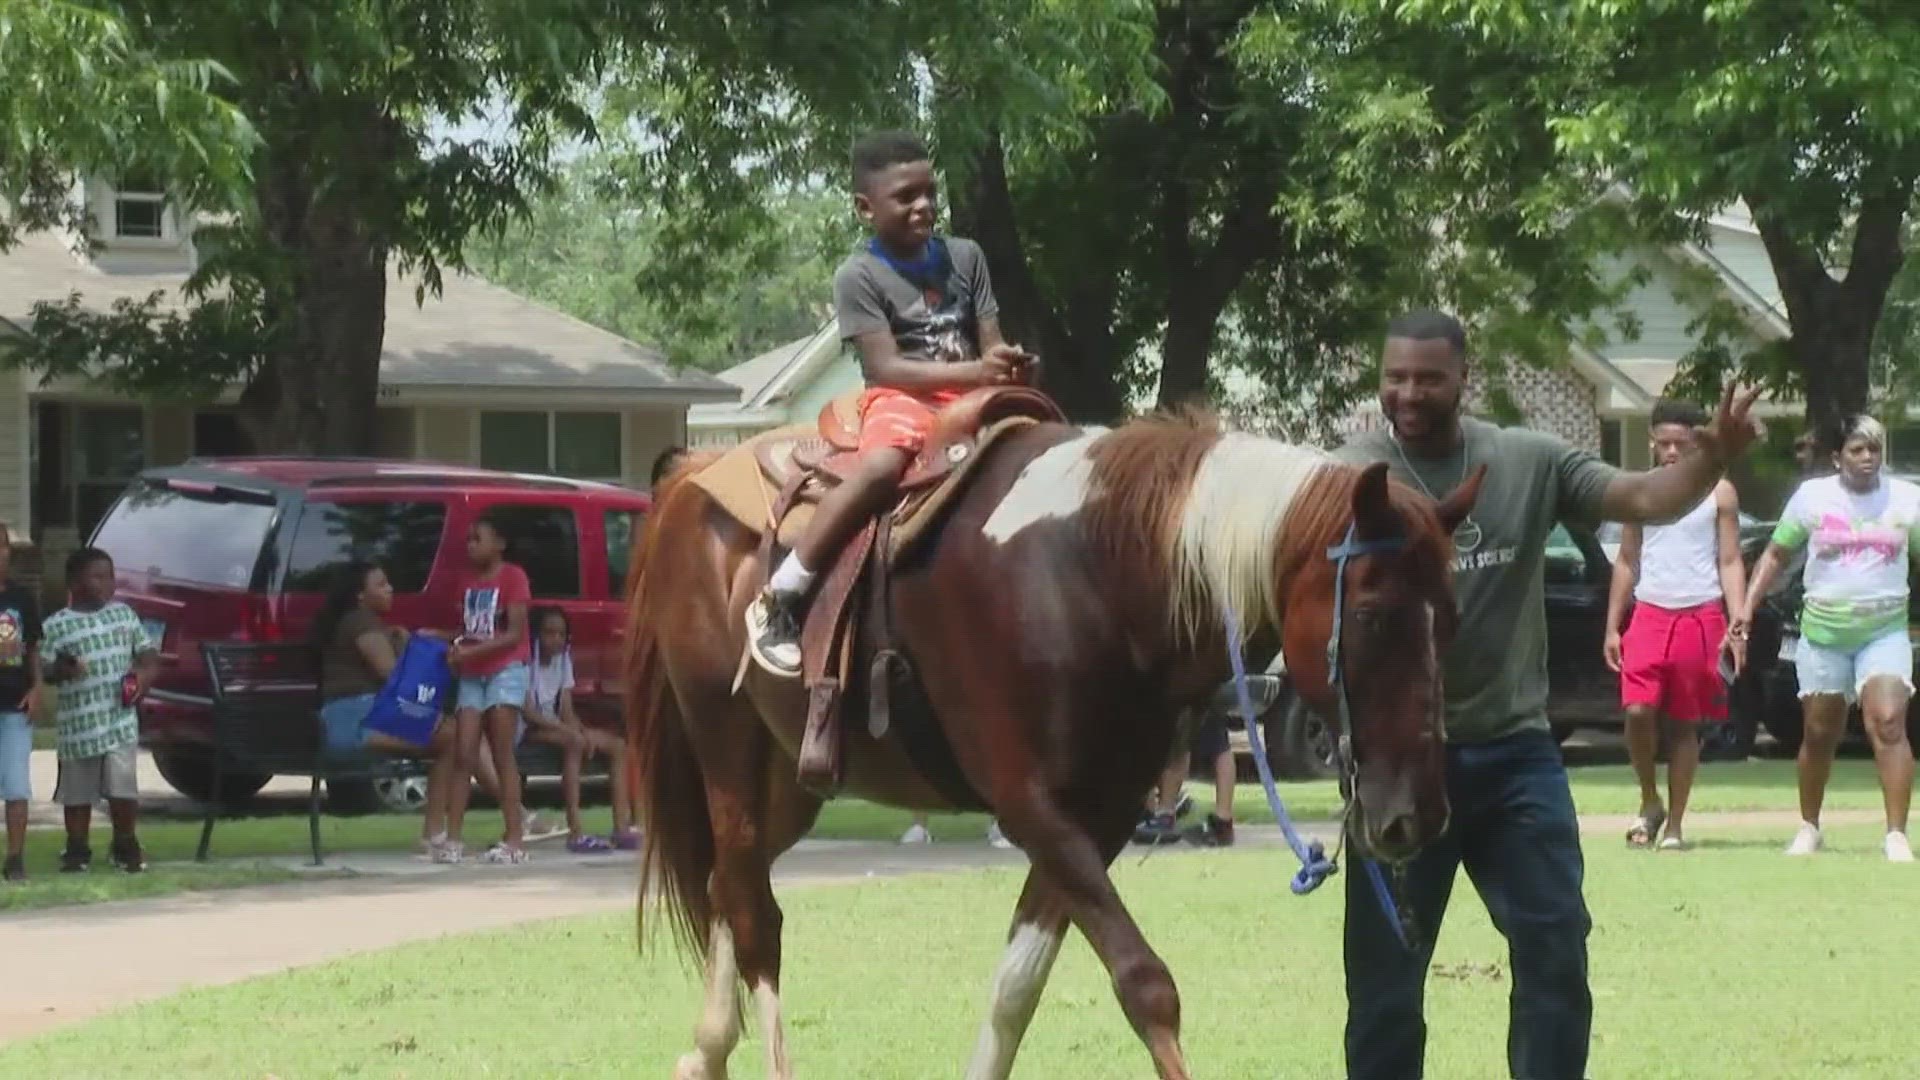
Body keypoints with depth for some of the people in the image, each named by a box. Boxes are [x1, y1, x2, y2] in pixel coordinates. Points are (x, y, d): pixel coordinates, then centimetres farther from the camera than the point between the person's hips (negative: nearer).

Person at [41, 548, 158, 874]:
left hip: (120, 721, 1)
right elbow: (43, 670, -1)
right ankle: (77, 849, 21)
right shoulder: (56, 625, -2)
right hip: (77, 725, -1)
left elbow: (146, 651, 14)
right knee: (78, 793, 6)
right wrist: (62, 669, -21)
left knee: (123, 788, -5)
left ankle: (126, 846, 11)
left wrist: (144, 671, -6)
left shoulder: (124, 614, 8)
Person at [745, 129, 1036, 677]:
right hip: (900, 398, -6)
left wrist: (1007, 366, -18)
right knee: (883, 465, -36)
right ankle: (780, 598, -32)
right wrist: (972, 372, -25)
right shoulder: (859, 276, -5)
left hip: (970, 399, 6)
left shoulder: (965, 257, 10)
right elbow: (886, 367, -13)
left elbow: (991, 344, 8)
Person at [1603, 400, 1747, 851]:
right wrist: (1611, 627, 7)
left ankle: (1675, 824, 10)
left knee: (1685, 724, 3)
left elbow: (1730, 562, 2)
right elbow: (1626, 561, 13)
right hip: (1650, 614, 2)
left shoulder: (1718, 493, 3)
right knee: (1638, 710, -14)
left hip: (1700, 617, -1)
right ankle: (1649, 802, 7)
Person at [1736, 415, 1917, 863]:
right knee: (1819, 734, 10)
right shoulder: (1812, 497, 0)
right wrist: (1748, 605, -2)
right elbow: (1776, 555, 7)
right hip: (1823, 631, 1)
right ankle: (1808, 828, 30)